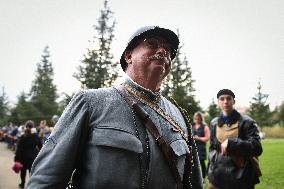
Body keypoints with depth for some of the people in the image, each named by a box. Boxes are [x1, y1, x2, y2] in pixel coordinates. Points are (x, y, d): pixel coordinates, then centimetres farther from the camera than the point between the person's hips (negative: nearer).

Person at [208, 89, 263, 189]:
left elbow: (257, 148, -13)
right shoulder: (214, 123, 10)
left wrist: (230, 143, -22)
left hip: (241, 178, -3)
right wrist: (211, 168, 9)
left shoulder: (246, 122, -4)